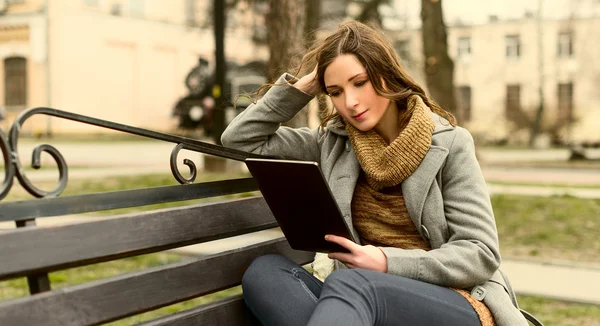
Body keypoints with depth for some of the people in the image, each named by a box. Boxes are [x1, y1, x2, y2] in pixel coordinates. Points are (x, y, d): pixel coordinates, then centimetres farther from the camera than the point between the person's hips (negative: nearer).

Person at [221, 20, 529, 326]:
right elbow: (241, 139, 14)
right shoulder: (332, 143, 11)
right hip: (364, 298, 4)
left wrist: (387, 263, -18)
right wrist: (302, 87, 6)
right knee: (264, 271, -24)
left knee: (349, 285, -37)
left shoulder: (448, 144, 0)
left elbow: (481, 254, -4)